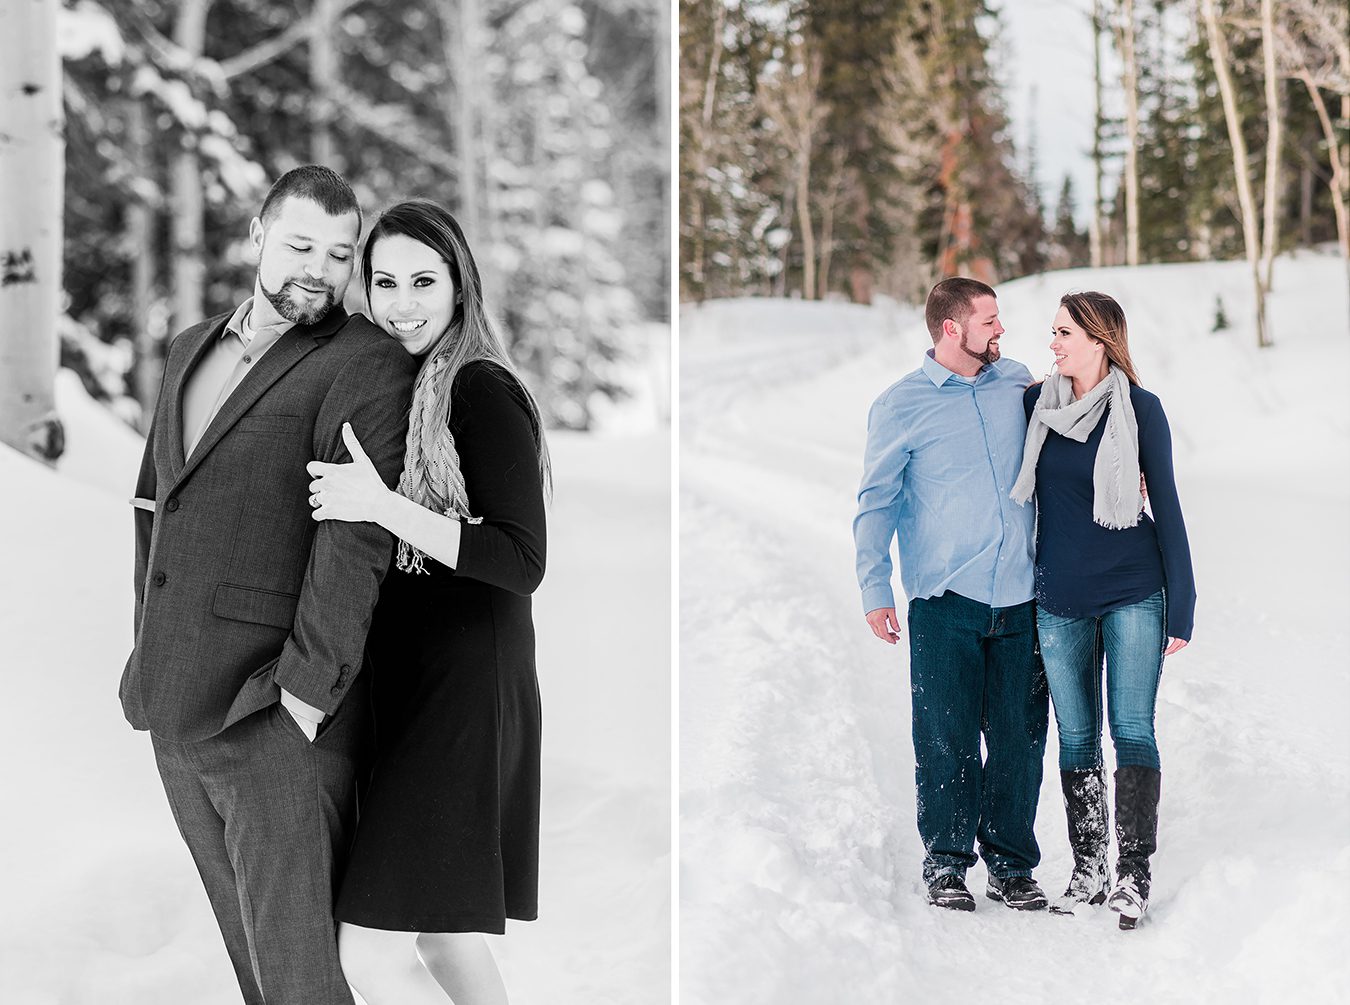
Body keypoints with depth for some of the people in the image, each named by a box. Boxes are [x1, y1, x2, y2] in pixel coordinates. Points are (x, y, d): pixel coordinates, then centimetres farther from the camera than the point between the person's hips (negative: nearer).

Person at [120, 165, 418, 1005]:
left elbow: (358, 541, -16)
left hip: (281, 715, -7)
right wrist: (148, 655, 15)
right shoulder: (194, 351, 18)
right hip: (179, 712, 7)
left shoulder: (367, 366, -7)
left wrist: (305, 691, -22)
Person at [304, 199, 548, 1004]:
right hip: (409, 687, 9)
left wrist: (382, 505, -25)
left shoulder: (482, 391, -13)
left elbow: (522, 562, -19)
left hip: (465, 689, -9)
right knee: (443, 936, 14)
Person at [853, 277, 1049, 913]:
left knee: (1020, 737, 4)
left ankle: (1011, 867, 14)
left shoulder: (1017, 382, 12)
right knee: (946, 738, -2)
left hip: (1019, 596, 3)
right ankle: (946, 865, 10)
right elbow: (877, 501, 4)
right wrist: (875, 590, -2)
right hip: (945, 598, -3)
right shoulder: (901, 405, 2)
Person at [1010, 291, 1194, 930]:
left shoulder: (1141, 409, -5)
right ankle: (1087, 869, 15)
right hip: (1058, 601, 3)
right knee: (1076, 736, 7)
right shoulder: (1034, 406, 4)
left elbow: (1165, 507, -2)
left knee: (1132, 730, -7)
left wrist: (1181, 606, -4)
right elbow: (1014, 492, 16)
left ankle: (1133, 874, -5)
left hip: (1133, 594, -3)